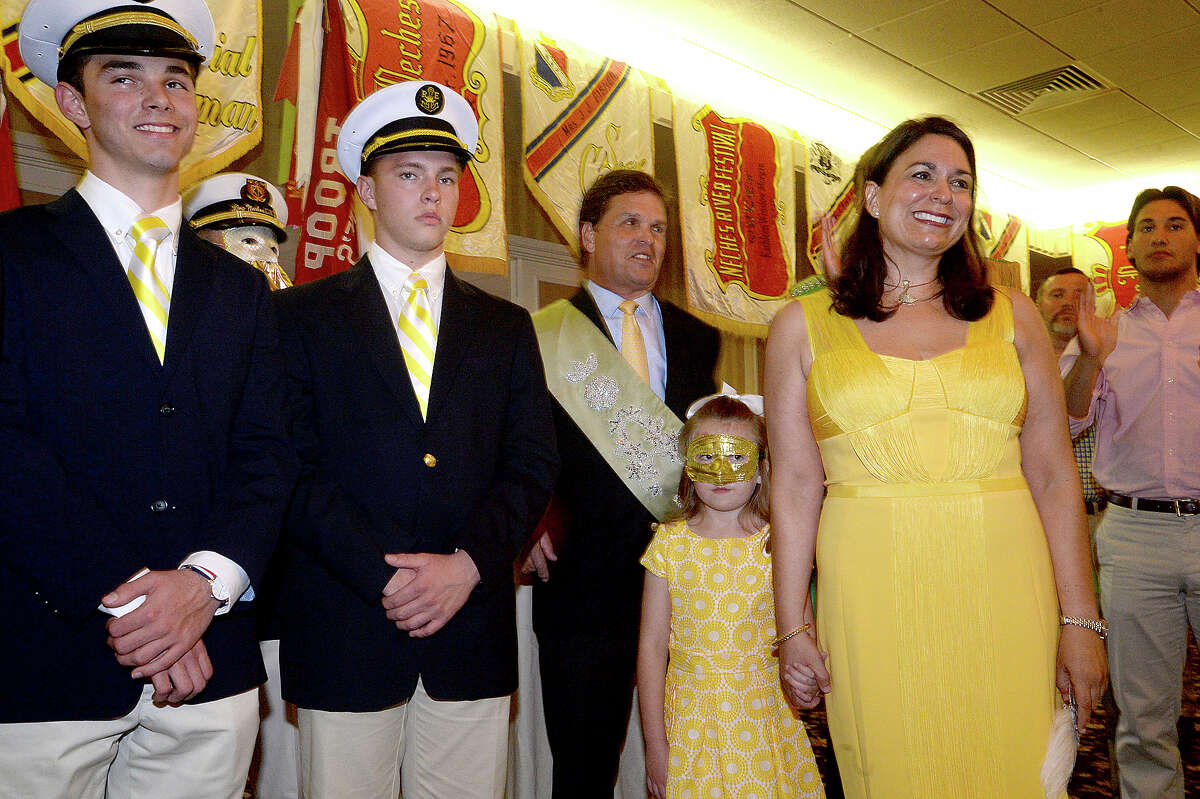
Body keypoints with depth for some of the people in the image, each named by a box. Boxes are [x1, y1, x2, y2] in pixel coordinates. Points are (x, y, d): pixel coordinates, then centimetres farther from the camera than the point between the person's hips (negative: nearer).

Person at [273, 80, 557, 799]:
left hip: (473, 627, 2)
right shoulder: (303, 315, 4)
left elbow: (534, 463, 4)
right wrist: (384, 577, -14)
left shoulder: (506, 326, 12)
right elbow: (292, 466, -5)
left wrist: (468, 564, -11)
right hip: (345, 630, -2)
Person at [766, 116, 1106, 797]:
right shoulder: (805, 326, 3)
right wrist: (793, 629, -1)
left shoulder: (1012, 316, 8)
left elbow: (1054, 476, 6)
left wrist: (1080, 620, 1)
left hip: (1004, 594, 2)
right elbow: (795, 486, 0)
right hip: (871, 604, -1)